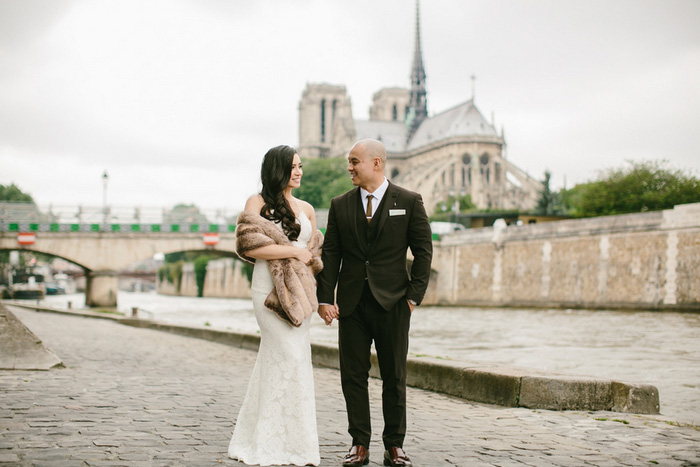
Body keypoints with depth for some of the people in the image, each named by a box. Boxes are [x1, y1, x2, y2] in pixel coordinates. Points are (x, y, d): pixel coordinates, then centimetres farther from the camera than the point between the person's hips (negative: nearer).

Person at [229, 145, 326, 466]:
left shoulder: (306, 209, 16)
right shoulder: (257, 203, 0)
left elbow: (313, 253, 24)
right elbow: (249, 245, -11)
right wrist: (294, 251, -10)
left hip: (298, 291, 5)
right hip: (270, 290, -5)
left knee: (274, 361, 7)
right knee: (292, 358, -12)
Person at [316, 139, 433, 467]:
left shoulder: (409, 202, 1)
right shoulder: (340, 205, 8)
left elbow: (423, 251, 2)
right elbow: (330, 254, 6)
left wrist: (414, 295, -5)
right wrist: (325, 298, -3)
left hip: (392, 304, -2)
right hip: (352, 304, 2)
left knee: (394, 378, 4)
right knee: (353, 376, 3)